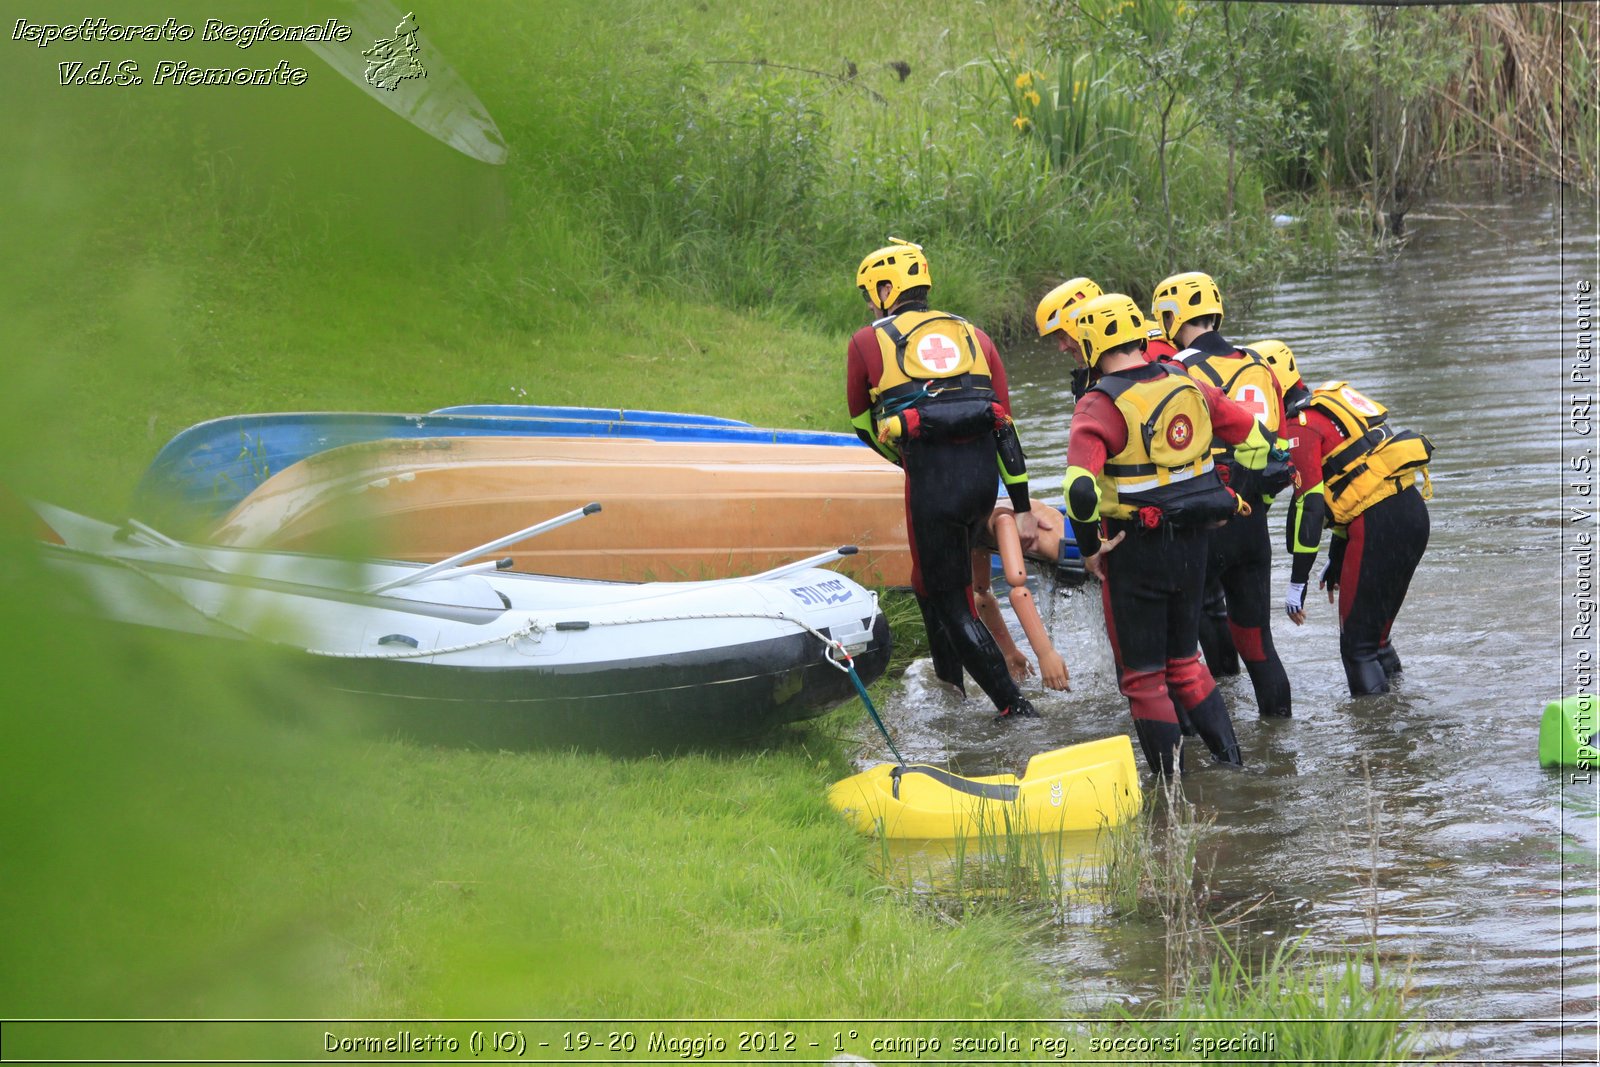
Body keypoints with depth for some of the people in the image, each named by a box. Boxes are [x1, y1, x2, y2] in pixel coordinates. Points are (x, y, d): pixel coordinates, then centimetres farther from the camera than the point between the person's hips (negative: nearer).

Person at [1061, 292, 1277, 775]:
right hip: (1194, 544, 6)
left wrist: (1089, 549, -14)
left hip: (1135, 551, -6)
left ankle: (1173, 781, 10)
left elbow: (1081, 487, -29)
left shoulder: (1100, 405, -17)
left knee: (1142, 673, 8)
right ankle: (1230, 758, 19)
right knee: (1184, 659, 23)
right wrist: (1228, 505, 21)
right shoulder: (1189, 387, 2)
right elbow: (1254, 438, 12)